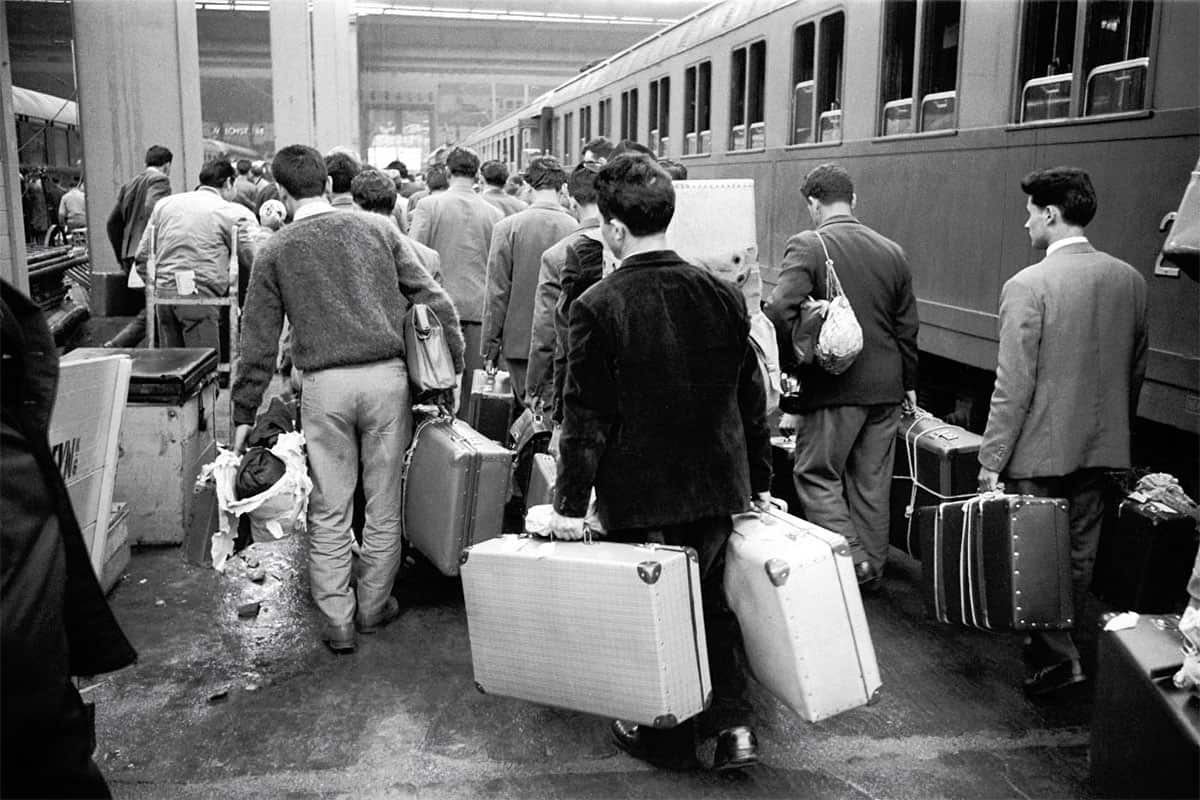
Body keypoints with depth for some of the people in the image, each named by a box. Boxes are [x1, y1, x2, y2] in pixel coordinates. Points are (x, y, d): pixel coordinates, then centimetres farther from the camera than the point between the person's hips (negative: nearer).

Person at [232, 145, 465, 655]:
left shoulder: (275, 252, 6)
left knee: (329, 511, 10)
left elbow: (258, 342, 6)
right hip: (387, 375, 1)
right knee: (384, 504, 12)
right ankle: (374, 608, 25)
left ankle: (337, 622, 14)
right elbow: (433, 298, 4)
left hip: (324, 384, -1)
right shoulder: (378, 229, 8)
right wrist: (455, 363, 11)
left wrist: (245, 414, 13)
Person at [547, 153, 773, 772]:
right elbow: (751, 400, 5)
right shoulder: (723, 296, -1)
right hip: (719, 487, 4)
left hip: (640, 495, -4)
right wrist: (760, 482, 16)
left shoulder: (597, 307, -16)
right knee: (710, 600, 23)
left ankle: (668, 739, 29)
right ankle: (732, 723, 20)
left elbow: (587, 416, -14)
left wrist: (571, 502, -5)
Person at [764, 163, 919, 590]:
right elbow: (907, 327, 12)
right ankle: (872, 568, 25)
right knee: (871, 482, 15)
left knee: (815, 475, 6)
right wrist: (908, 383, 22)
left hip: (834, 386, -6)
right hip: (886, 386, 6)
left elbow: (779, 310, -23)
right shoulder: (892, 252, 7)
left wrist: (791, 364, -10)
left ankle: (852, 561, -4)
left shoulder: (807, 246, -11)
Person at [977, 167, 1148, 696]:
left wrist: (991, 461, -12)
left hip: (1041, 448, -6)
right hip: (1102, 446, 6)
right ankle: (1057, 642, 32)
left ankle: (1057, 656, 6)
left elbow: (1013, 386, -18)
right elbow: (1137, 369, 12)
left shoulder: (1027, 286, -17)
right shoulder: (1130, 280, 2)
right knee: (1079, 553, 17)